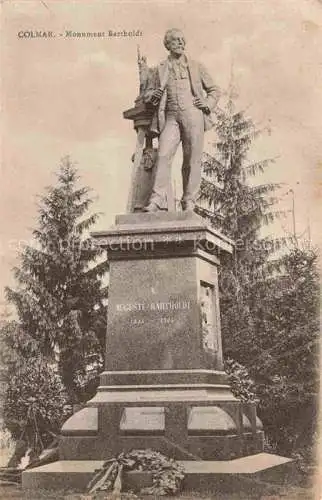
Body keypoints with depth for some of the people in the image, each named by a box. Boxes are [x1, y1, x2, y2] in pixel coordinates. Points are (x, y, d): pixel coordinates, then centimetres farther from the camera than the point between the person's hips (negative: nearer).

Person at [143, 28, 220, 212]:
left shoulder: (196, 67, 18)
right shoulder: (159, 70, 19)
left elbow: (214, 90, 22)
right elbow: (147, 95, 19)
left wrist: (208, 104, 3)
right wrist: (154, 95, -5)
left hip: (193, 115, 0)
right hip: (171, 117, 0)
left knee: (192, 160, -5)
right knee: (163, 156, -18)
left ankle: (189, 202, 1)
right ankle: (158, 200, -22)